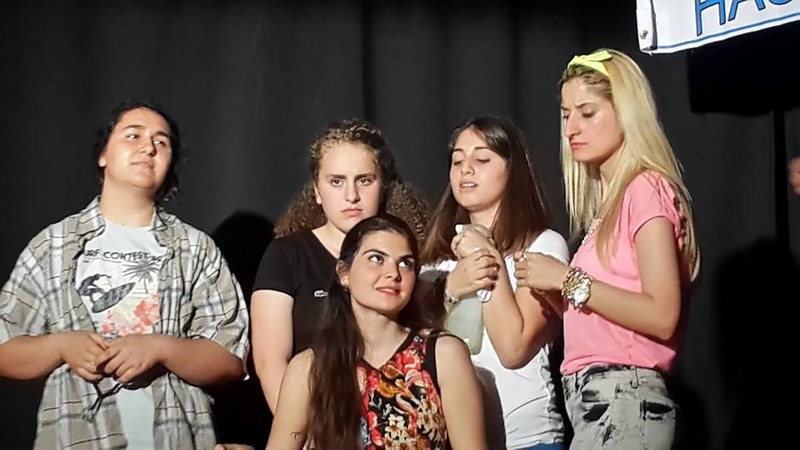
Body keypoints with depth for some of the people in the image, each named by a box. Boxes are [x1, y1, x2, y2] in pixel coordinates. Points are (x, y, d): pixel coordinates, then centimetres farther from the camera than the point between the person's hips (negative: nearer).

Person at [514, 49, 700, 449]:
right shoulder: (609, 200, 17)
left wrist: (568, 280, -15)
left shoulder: (646, 189, -9)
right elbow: (598, 316, 12)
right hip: (595, 399, 9)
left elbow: (661, 317, -20)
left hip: (624, 401, -9)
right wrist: (548, 288, -1)